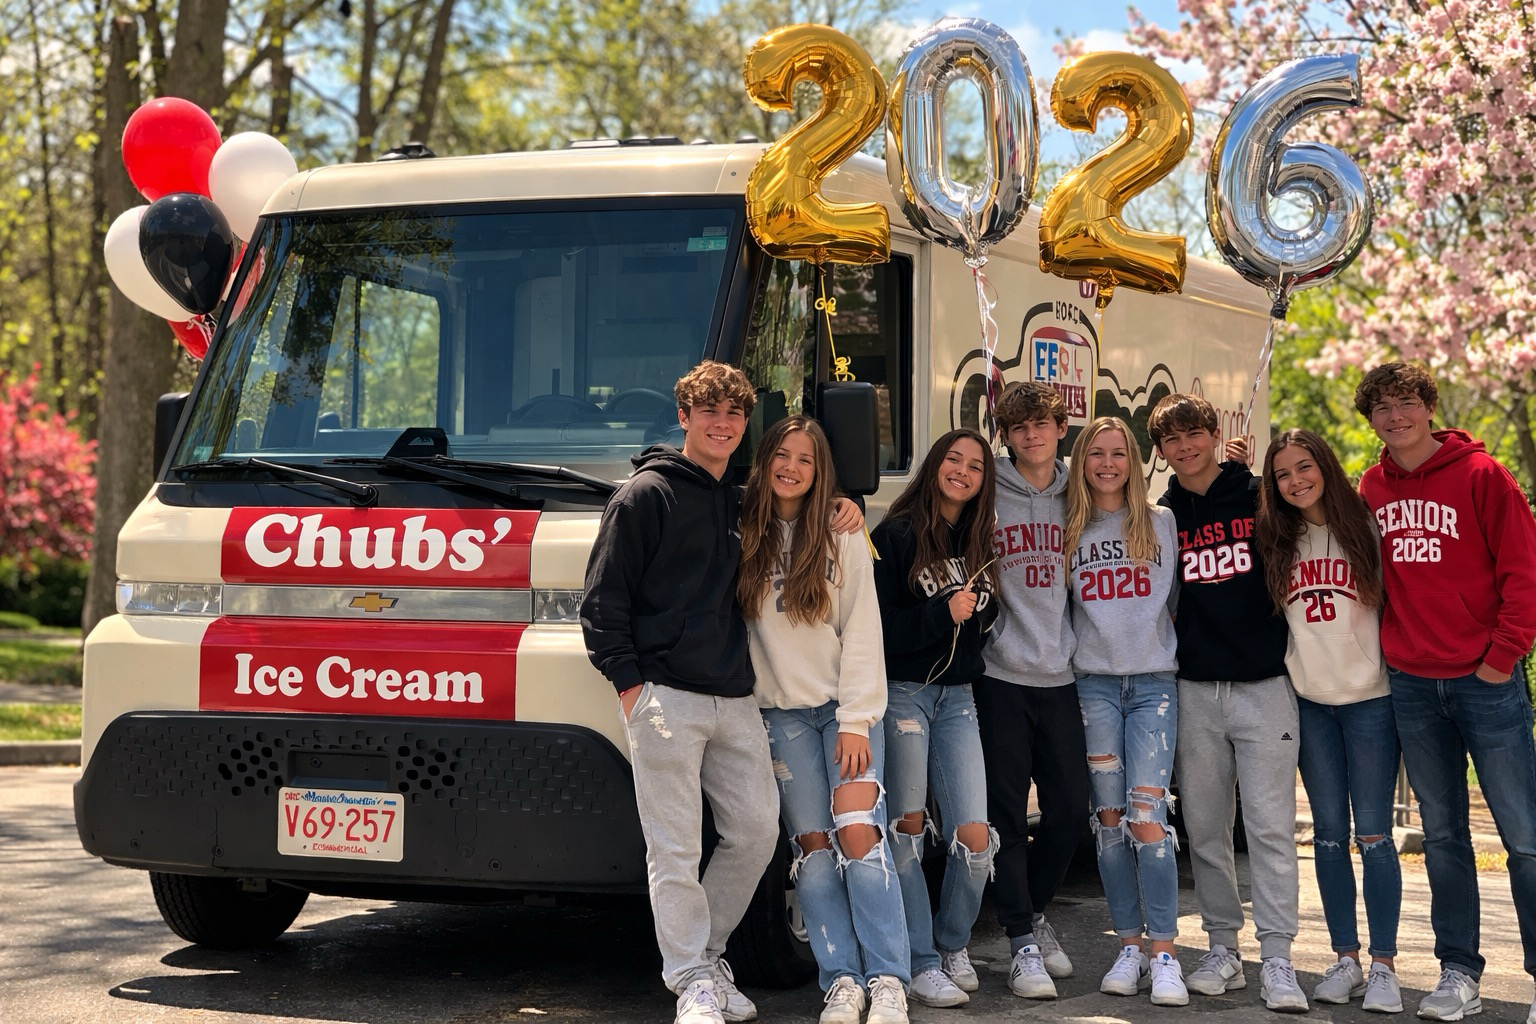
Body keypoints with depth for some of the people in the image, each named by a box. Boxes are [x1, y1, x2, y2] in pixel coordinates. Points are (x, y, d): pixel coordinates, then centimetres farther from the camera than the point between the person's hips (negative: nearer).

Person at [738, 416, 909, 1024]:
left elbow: (861, 637, -2)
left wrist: (855, 722, -9)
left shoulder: (844, 543, 2)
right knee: (813, 847, -3)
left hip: (846, 710, -2)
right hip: (782, 715, 2)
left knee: (857, 835, -13)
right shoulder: (742, 541, 6)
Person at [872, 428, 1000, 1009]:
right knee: (907, 829, 1)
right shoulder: (896, 536, -6)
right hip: (903, 693, -5)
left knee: (975, 836, -2)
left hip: (957, 698, 5)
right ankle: (921, 966, 5)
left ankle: (952, 945, 20)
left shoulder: (980, 542, 12)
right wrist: (943, 615, -18)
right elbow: (873, 627, -13)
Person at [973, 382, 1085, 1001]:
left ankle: (1032, 910, 29)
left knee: (1070, 807, 6)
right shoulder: (986, 497, 0)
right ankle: (1022, 944, 7)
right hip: (1002, 675, -3)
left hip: (1061, 676, 3)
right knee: (1007, 812, -2)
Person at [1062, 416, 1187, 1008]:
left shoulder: (1163, 525, 9)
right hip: (1094, 682, 2)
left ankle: (1164, 954, -10)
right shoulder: (1069, 531, 11)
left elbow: (1181, 599, 14)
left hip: (1154, 681, -2)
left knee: (1146, 817, -12)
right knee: (1110, 818, 2)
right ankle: (1129, 947, 9)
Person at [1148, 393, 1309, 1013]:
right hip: (1194, 689, 3)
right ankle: (1222, 949, 17)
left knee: (1270, 824, -6)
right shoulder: (1161, 517, 9)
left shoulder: (1260, 498, 2)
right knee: (1205, 826, 7)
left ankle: (1277, 960, -3)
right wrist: (1174, 637, 1)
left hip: (1264, 686, -3)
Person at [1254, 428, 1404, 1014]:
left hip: (1369, 697, -3)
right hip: (1308, 701, 3)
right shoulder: (1275, 542, 8)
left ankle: (1383, 965, 0)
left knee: (1373, 835, -4)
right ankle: (1346, 959, 13)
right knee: (1329, 834, 7)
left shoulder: (1366, 527, 0)